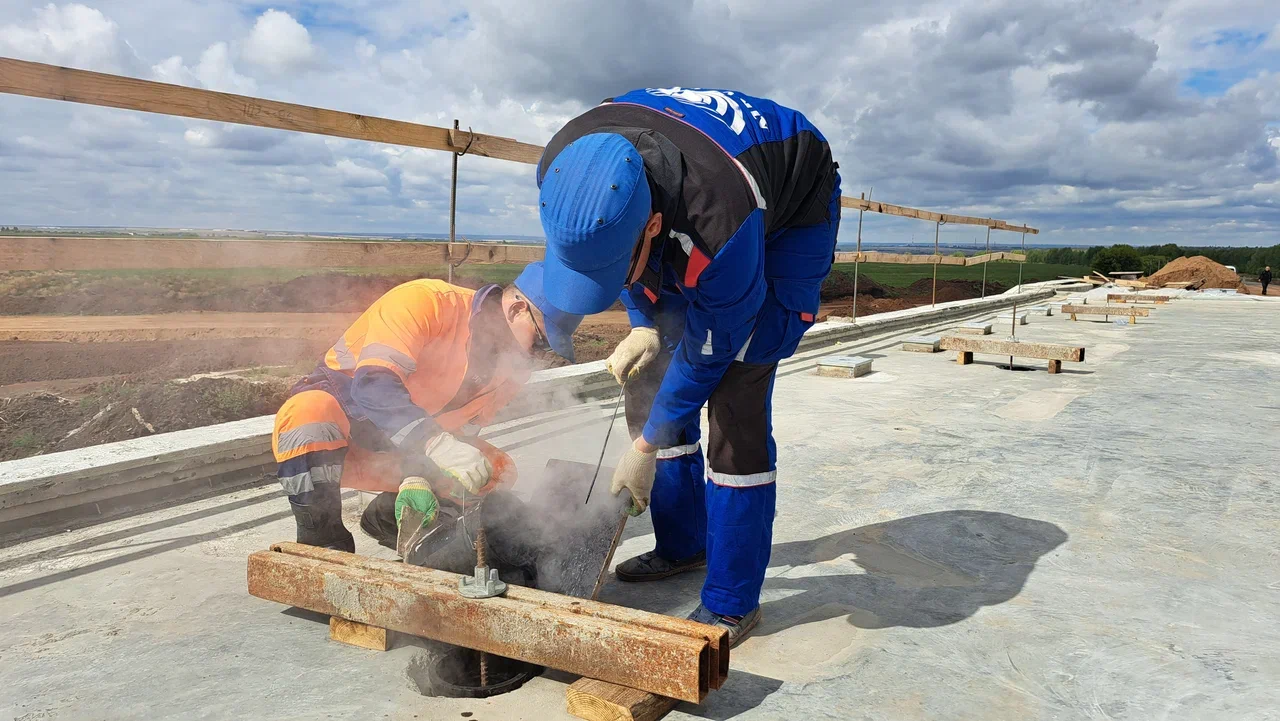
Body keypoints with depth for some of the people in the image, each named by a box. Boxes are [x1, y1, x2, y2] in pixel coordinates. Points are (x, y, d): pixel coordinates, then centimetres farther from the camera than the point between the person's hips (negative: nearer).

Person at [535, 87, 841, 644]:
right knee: (649, 375, 1)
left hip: (791, 216, -6)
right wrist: (644, 325, -8)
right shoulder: (564, 171, -27)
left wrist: (647, 447, -16)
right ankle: (682, 545, 21)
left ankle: (731, 602, -5)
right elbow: (608, 247, -1)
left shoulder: (722, 226, -44)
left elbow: (709, 352, -27)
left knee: (735, 397, -18)